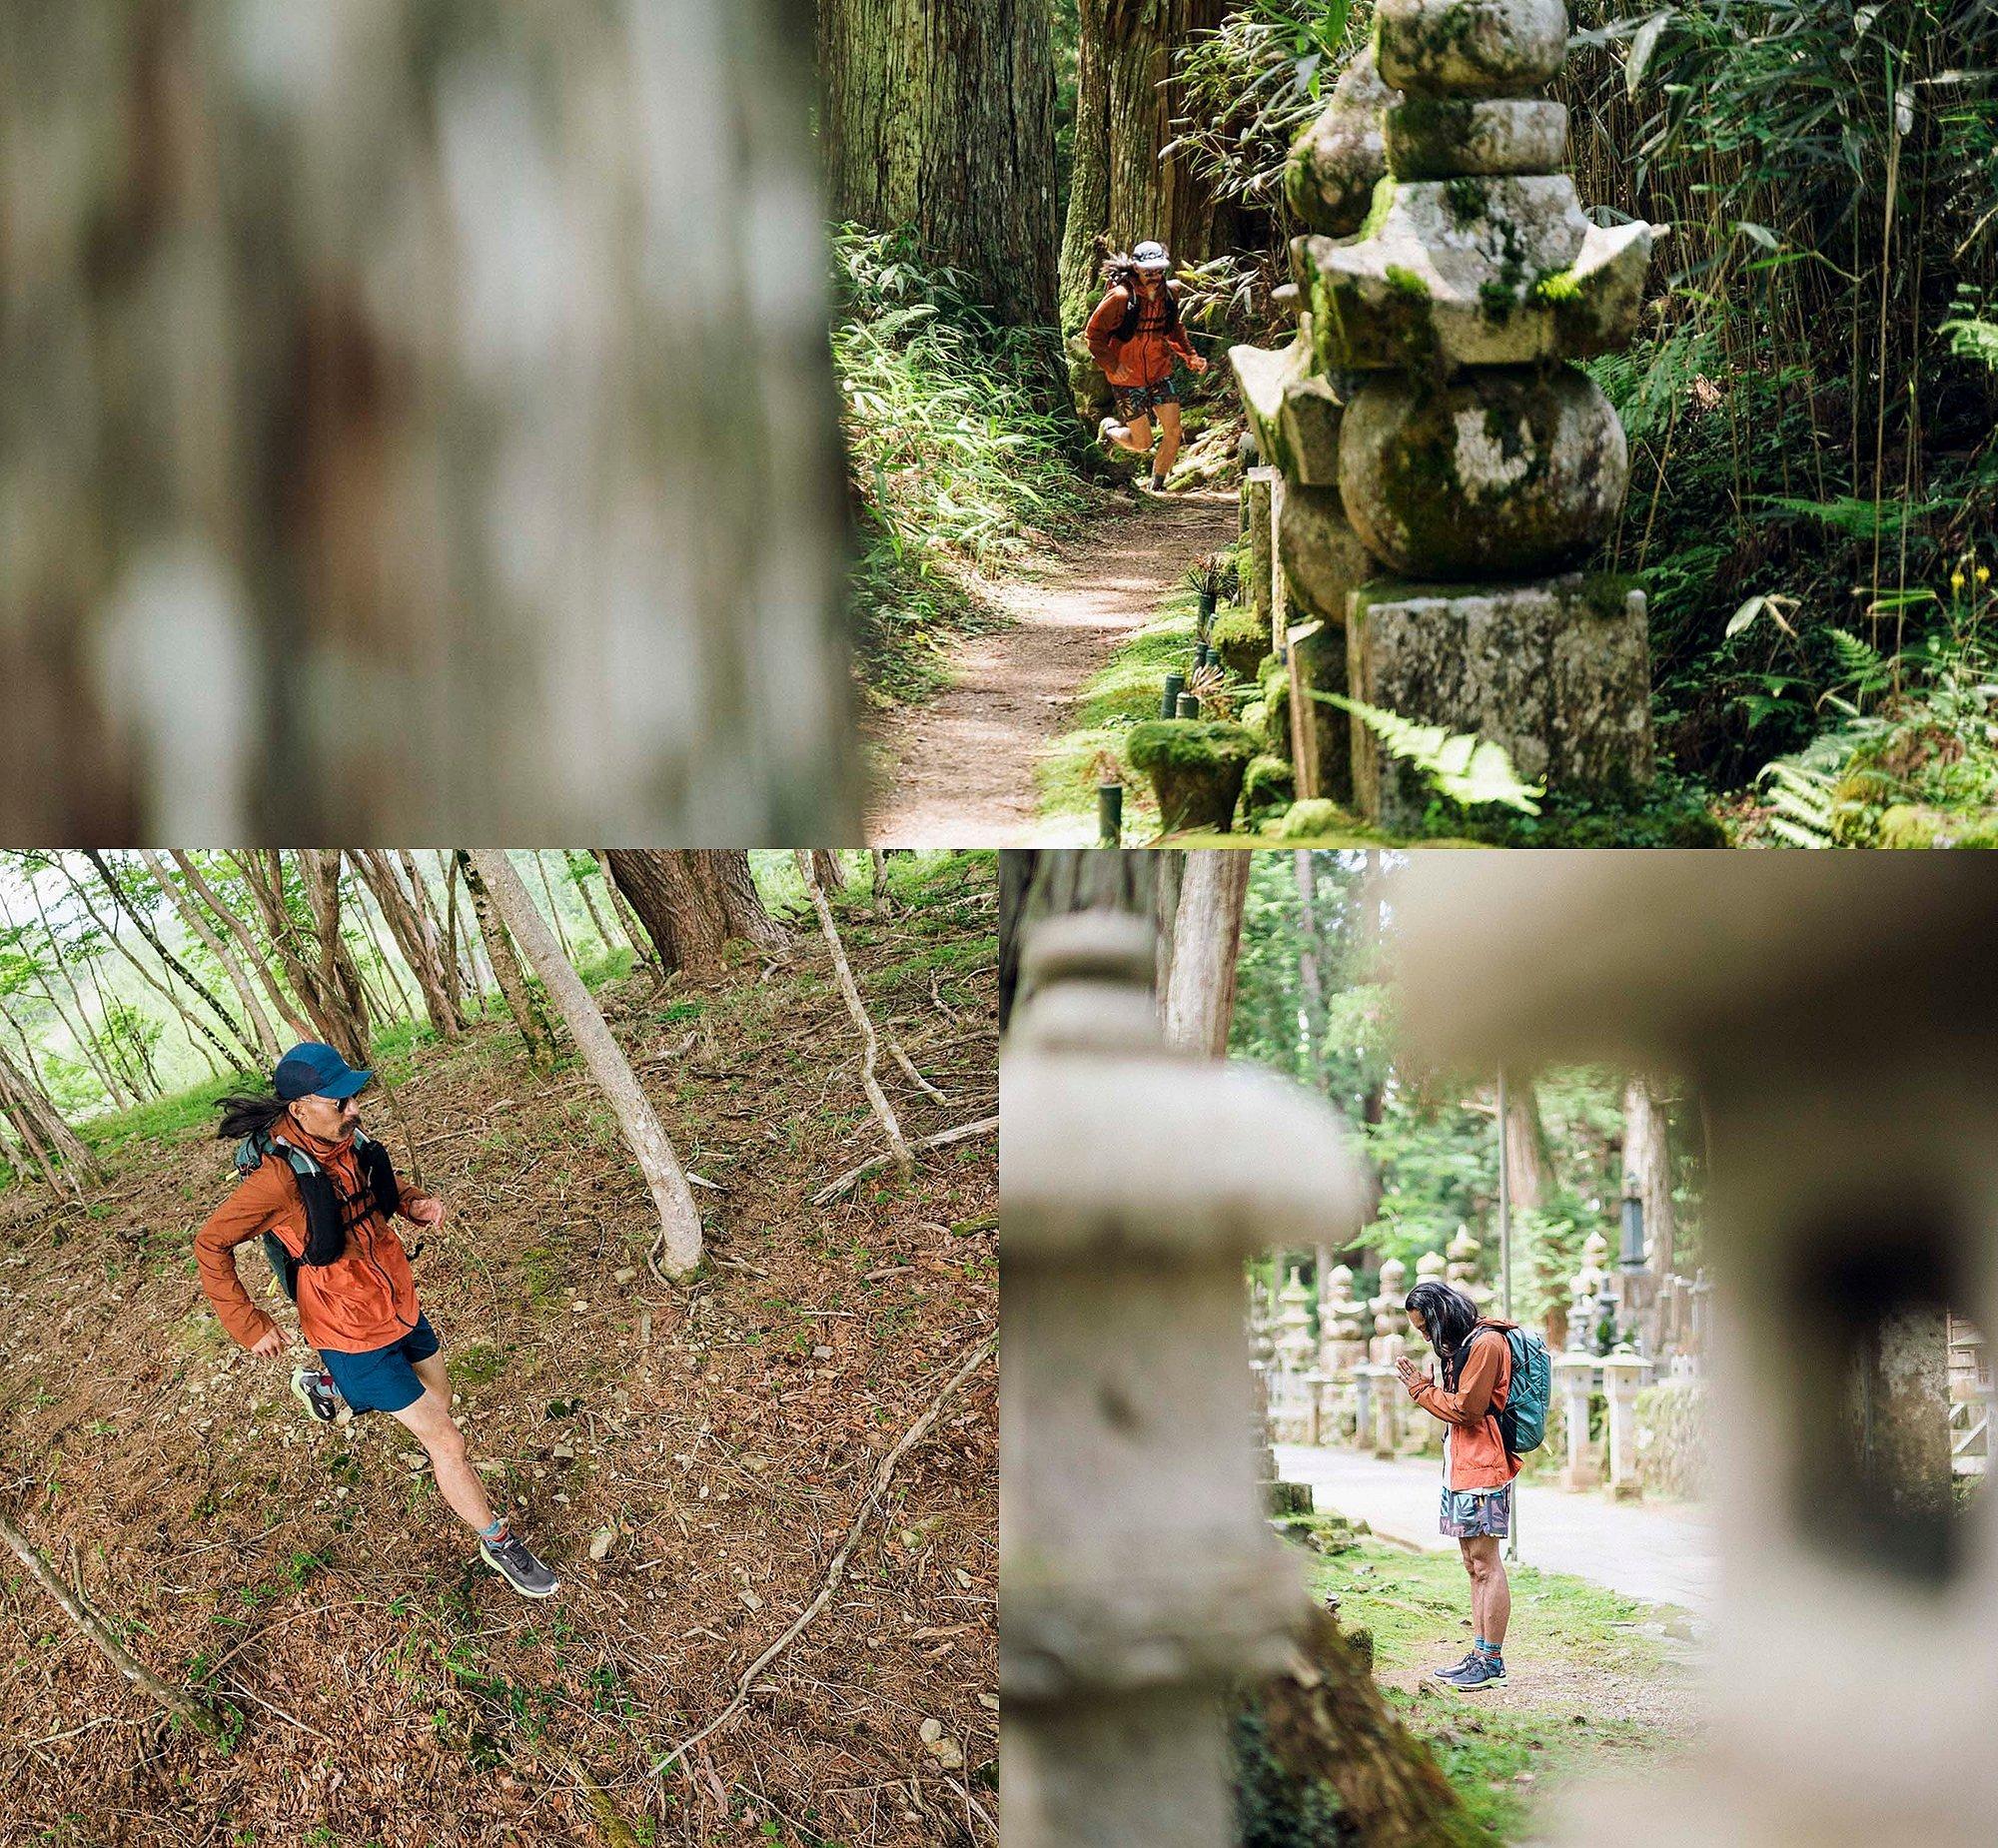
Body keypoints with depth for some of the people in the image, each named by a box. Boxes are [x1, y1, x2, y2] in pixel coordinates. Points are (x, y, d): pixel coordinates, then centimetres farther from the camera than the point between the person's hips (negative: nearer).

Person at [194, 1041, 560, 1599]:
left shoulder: (348, 1139, -10)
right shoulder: (279, 1175, -31)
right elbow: (210, 1245, -20)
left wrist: (413, 1202, -7)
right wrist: (250, 1326, -17)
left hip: (398, 1300, 7)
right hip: (354, 1332, -7)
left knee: (438, 1394, 28)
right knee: (444, 1439, 1)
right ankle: (499, 1543, 20)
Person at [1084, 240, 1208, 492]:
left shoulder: (1170, 292, -1)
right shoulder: (1121, 297, -20)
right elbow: (1093, 333, -11)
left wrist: (1191, 356, 5)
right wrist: (1112, 365, -19)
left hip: (1160, 373, 5)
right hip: (1127, 378, -5)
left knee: (1173, 432, -5)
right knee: (1143, 443, 0)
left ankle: (1157, 485, 16)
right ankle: (1109, 427, 33)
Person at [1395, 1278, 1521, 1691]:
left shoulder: (1487, 1343, -12)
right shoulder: (1462, 1345, 20)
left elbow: (1465, 1408, -15)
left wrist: (1421, 1389, -3)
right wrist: (1423, 1385, 6)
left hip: (1483, 1468, -10)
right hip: (1461, 1467, 10)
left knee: (1486, 1564, -8)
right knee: (1473, 1565, 10)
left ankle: (1492, 1662, -6)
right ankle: (1480, 1654, 13)